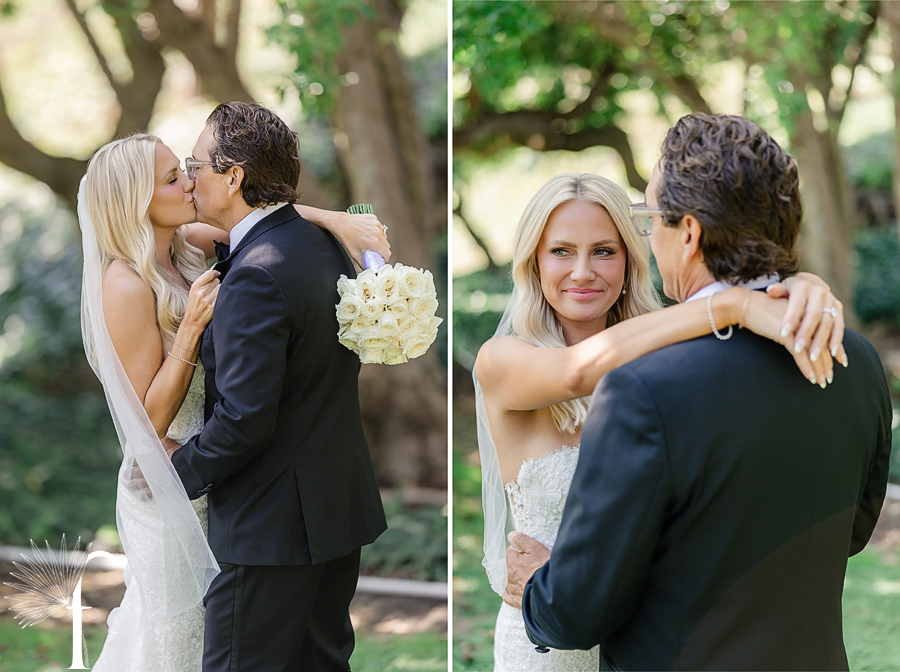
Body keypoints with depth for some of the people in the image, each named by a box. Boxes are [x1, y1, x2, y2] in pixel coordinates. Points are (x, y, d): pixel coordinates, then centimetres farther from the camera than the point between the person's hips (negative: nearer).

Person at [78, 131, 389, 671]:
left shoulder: (184, 245, -2)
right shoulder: (127, 286, -24)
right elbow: (150, 422, -22)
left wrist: (338, 220, -13)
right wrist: (191, 327, -30)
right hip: (170, 491, -8)